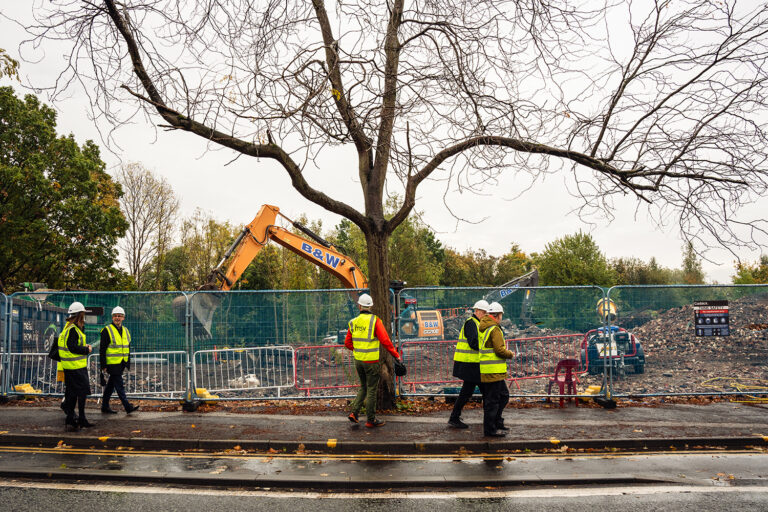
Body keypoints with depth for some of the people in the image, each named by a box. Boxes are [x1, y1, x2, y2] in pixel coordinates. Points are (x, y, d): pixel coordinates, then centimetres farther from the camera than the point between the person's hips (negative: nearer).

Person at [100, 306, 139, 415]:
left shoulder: (126, 331, 13)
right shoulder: (107, 330, -8)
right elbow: (102, 349, -10)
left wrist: (128, 363, 17)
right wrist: (103, 366, -14)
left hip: (121, 364, 7)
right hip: (112, 363, -7)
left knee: (111, 385, 15)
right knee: (119, 385, -7)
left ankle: (105, 407, 24)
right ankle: (127, 407, -6)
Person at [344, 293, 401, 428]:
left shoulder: (353, 322, 1)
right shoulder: (375, 320, -14)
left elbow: (347, 343, 9)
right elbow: (385, 340, -17)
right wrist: (395, 354, -9)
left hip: (358, 360, 5)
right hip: (371, 361, -5)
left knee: (363, 387, 21)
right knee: (371, 390, 6)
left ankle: (354, 413, 12)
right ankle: (371, 420, 14)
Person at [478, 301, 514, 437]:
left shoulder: (483, 327, 13)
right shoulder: (495, 329, -15)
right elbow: (499, 350, -19)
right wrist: (510, 354, -2)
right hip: (493, 371, -10)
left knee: (504, 395, 20)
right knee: (492, 400, -1)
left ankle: (497, 422, 27)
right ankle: (490, 429, 6)